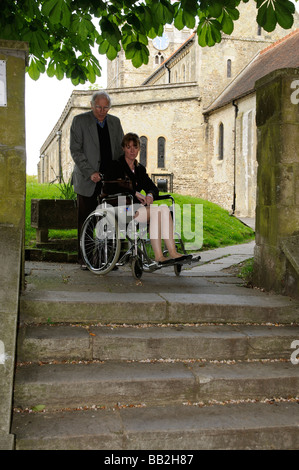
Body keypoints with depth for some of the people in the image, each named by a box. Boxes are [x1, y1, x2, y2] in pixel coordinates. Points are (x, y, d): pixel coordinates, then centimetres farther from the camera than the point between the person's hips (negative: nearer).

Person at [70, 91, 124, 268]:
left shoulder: (115, 122, 12)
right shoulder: (80, 121, 0)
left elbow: (121, 149, 15)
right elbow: (75, 150, -6)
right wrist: (90, 172, -16)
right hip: (88, 181, -3)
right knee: (86, 222, 2)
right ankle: (84, 258, 11)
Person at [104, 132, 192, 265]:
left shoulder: (140, 169, 21)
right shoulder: (116, 166, 2)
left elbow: (153, 187, 16)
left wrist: (150, 195, -10)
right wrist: (135, 193, -17)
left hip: (138, 206, 6)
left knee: (164, 208, -22)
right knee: (156, 211, -28)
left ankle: (173, 253, -29)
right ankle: (158, 256, -31)